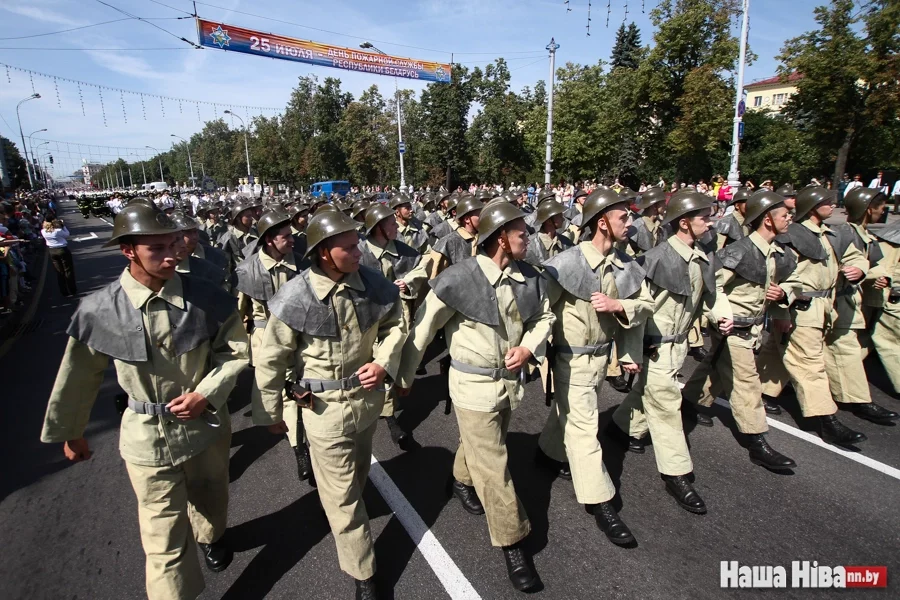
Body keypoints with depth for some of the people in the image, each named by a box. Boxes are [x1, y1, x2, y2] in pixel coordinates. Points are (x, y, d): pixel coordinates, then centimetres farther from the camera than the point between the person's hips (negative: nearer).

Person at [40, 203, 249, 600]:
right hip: (148, 437, -2)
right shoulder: (100, 310, -15)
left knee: (210, 500, 28)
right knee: (165, 539, 7)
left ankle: (210, 536, 61)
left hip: (206, 424, 2)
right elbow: (80, 376, -1)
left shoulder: (205, 298, -16)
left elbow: (236, 351, -5)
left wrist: (207, 393, -17)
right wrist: (69, 431, 11)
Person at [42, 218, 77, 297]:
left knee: (59, 272, 13)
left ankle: (64, 292, 18)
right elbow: (67, 235, -6)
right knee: (68, 270, 7)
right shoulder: (58, 230, -20)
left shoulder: (43, 231, -5)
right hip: (62, 250, -5)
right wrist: (63, 226, -1)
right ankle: (72, 291, 13)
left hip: (52, 251, 5)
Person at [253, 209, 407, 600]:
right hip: (325, 406, -4)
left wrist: (384, 362, -12)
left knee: (357, 473, 29)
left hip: (368, 396, 4)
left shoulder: (372, 283, -12)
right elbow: (271, 361, -10)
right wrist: (271, 414, -1)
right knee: (342, 494, 8)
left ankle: (341, 511, 62)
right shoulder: (295, 298, -22)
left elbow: (395, 324, 5)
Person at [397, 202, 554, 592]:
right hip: (474, 384, -5)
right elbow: (423, 328, -13)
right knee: (493, 465, 2)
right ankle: (512, 543, 20)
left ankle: (460, 480, 58)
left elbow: (544, 316, 10)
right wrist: (404, 375, -5)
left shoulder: (530, 277, -6)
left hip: (512, 380, 6)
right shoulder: (459, 279, -22)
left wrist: (529, 347, -11)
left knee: (479, 444, 27)